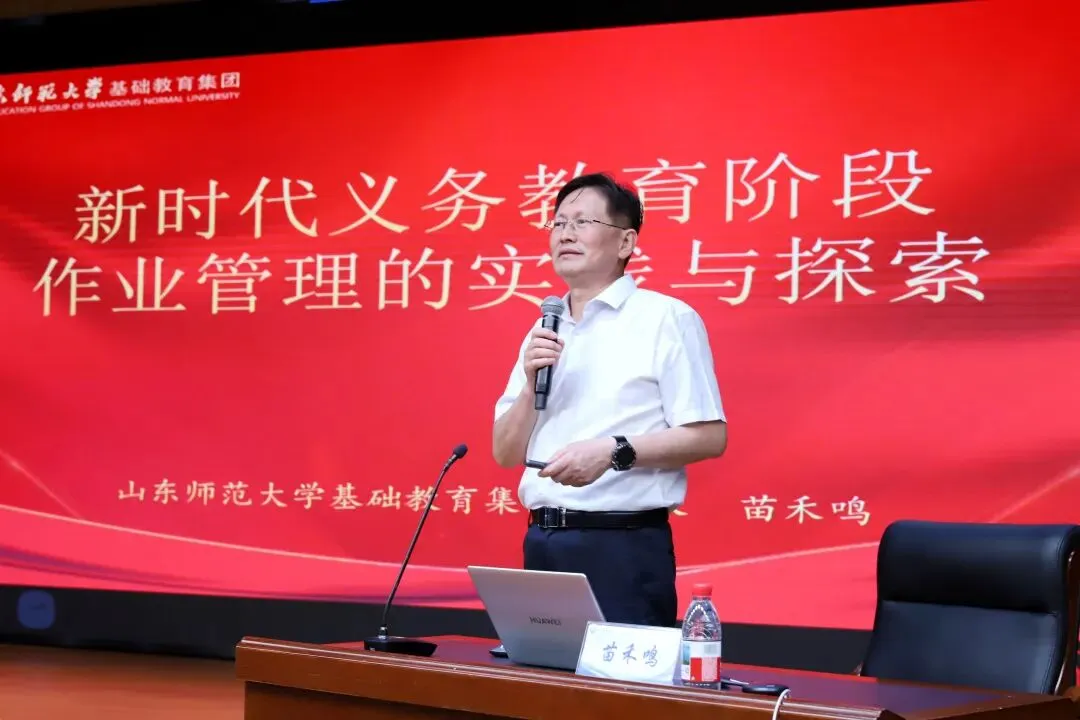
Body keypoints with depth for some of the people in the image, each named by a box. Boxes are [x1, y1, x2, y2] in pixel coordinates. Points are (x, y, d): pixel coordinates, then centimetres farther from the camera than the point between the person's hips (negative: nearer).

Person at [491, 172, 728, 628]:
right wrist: (530, 383, -4)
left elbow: (709, 436, -9)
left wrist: (615, 452, -19)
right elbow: (506, 453, 12)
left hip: (623, 545, -6)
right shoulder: (543, 332, 15)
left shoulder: (665, 318, -4)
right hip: (543, 543, 6)